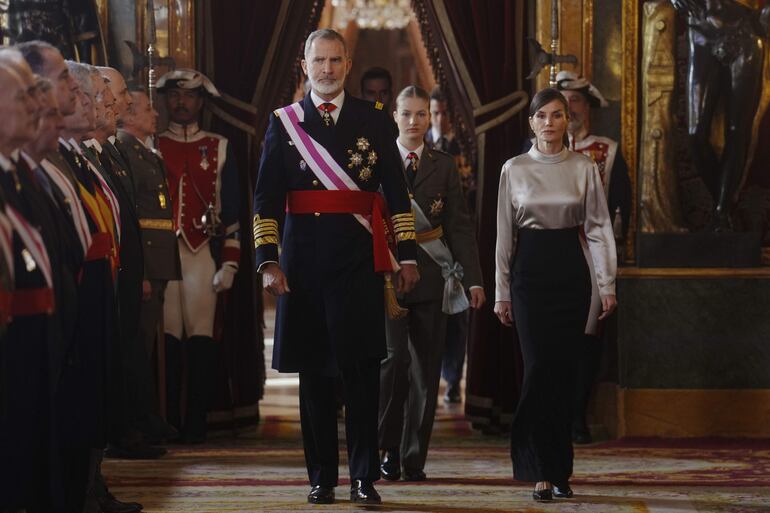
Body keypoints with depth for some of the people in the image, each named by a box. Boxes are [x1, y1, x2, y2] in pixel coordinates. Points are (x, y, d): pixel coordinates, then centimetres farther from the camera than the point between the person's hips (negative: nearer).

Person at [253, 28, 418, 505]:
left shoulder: (374, 119, 7)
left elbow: (397, 192, 7)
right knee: (314, 371, 5)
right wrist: (268, 261, -5)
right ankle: (322, 477, 13)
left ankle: (364, 477, 4)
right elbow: (266, 198, 4)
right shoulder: (284, 122, 7)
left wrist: (407, 254, 2)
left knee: (362, 368, -3)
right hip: (304, 259, 1)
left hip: (359, 258, -1)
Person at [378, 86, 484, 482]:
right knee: (394, 358, -13)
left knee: (426, 368, 3)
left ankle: (414, 458, 11)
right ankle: (388, 447, 5)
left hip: (432, 278, 2)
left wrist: (472, 278, -1)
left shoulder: (444, 166, 9)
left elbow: (460, 225, 7)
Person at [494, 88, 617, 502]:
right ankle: (542, 472, -4)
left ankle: (559, 470, 11)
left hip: (570, 269, 1)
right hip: (529, 270, -1)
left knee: (564, 370, 2)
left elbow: (598, 227, 5)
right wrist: (501, 292, 5)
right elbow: (504, 233, 6)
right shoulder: (514, 169, 4)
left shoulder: (584, 168, 5)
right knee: (539, 367, -8)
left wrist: (607, 283, -1)